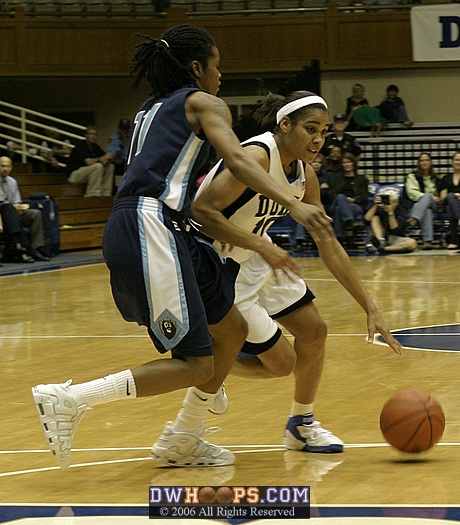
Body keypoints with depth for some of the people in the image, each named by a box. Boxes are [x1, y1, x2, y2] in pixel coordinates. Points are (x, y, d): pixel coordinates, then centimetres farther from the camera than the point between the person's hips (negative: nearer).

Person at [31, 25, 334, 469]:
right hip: (150, 229, -9)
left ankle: (182, 441, 23)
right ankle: (68, 400, -13)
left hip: (131, 229, 9)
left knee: (232, 329, 17)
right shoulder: (203, 103, 5)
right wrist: (293, 205, -27)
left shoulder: (150, 111, 28)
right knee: (196, 366, -10)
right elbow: (237, 160, -14)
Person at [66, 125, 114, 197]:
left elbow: (108, 160, 8)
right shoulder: (80, 145, -14)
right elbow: (88, 162, -26)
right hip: (74, 175, -9)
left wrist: (106, 160, -17)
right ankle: (92, 194, -25)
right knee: (97, 166, -29)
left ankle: (105, 194, -4)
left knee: (110, 166, 3)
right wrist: (102, 158, -14)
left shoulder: (95, 146, 11)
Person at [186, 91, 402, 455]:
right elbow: (202, 210, -33)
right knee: (281, 362, -7)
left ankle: (302, 424, 29)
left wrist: (371, 309, 1)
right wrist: (262, 247, -36)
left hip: (254, 257, 9)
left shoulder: (305, 174, -1)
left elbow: (329, 247, 5)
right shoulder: (257, 157, -27)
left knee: (314, 331, 9)